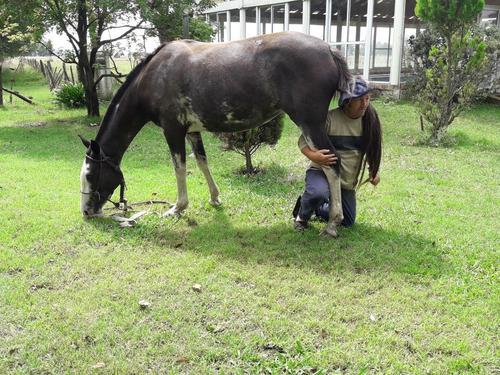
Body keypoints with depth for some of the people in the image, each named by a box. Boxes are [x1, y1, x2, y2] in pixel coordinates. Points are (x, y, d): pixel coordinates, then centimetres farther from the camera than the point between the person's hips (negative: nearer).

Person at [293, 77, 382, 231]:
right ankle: (302, 215, -4)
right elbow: (303, 140, -15)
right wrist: (313, 156, -35)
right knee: (319, 194, -40)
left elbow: (372, 148, 14)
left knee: (348, 222, 11)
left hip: (348, 181, 6)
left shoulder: (369, 120, -3)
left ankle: (319, 209, 41)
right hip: (321, 171, -6)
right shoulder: (330, 118, -20)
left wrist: (374, 171, 3)